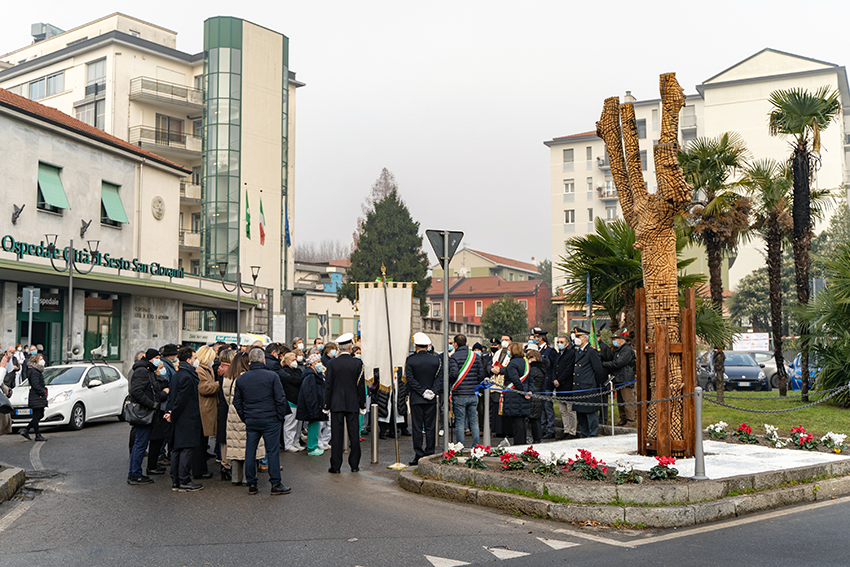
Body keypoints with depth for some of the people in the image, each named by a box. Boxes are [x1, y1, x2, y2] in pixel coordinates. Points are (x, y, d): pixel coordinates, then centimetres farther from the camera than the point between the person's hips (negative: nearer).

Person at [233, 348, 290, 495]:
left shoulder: (241, 379, 5)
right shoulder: (272, 376, -7)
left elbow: (237, 401, 10)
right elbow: (280, 399, -8)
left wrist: (245, 417, 16)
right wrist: (280, 416, 2)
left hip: (250, 421, 4)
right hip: (270, 419, -4)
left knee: (250, 452, 9)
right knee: (273, 451, 1)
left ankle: (251, 484, 13)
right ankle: (276, 484, 4)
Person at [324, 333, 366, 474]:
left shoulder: (332, 363, -5)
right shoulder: (357, 363, -4)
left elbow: (328, 386, -3)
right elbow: (361, 386, 0)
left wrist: (326, 405, 4)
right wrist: (362, 405, 7)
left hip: (336, 404, 0)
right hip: (352, 404, 1)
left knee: (336, 435, 2)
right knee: (354, 435, 7)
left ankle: (335, 466, 3)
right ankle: (354, 464, 12)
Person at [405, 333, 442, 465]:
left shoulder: (410, 360, -6)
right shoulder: (436, 360, 0)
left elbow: (410, 379, -10)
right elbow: (439, 378, -4)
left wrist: (422, 391, -10)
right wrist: (433, 392, -8)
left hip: (416, 399, -2)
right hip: (431, 400, 2)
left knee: (417, 428, 3)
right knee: (430, 428, 7)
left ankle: (418, 456, 3)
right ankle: (430, 454, 8)